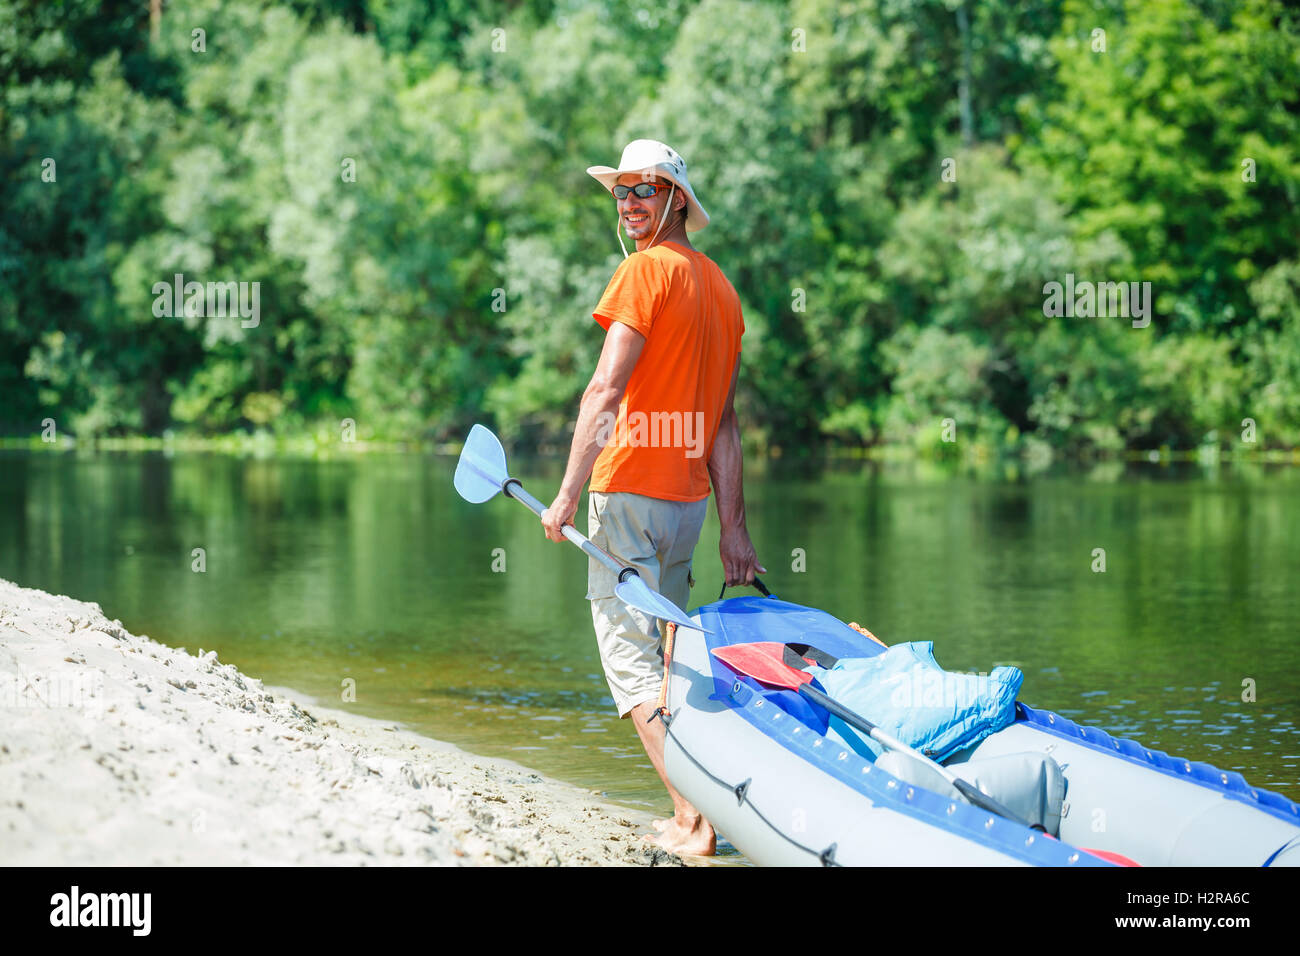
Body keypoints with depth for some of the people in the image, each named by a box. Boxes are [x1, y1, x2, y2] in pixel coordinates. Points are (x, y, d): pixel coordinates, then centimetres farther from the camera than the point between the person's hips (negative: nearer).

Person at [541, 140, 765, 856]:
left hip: (630, 490, -8)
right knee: (667, 656, 16)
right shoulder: (720, 287, 14)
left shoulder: (648, 269, -10)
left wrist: (568, 494, -17)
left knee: (629, 659, -7)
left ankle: (694, 821, -14)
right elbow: (722, 422, 14)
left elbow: (606, 388, -18)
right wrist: (734, 527, 13)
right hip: (688, 499, 8)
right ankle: (693, 813, 19)